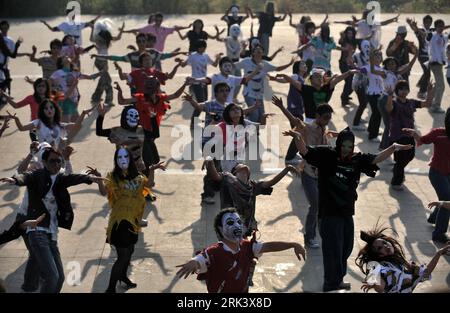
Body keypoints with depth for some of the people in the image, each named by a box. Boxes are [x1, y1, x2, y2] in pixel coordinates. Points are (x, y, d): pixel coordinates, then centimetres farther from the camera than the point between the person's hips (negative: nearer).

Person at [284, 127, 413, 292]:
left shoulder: (357, 159, 4)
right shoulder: (326, 155, -10)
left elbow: (377, 158, 6)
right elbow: (305, 151, -18)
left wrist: (393, 148, -8)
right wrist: (298, 137, -38)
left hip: (347, 213, 6)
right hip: (329, 213, -6)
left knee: (346, 249, 20)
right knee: (333, 251, -4)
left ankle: (337, 280, 39)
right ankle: (332, 285, 8)